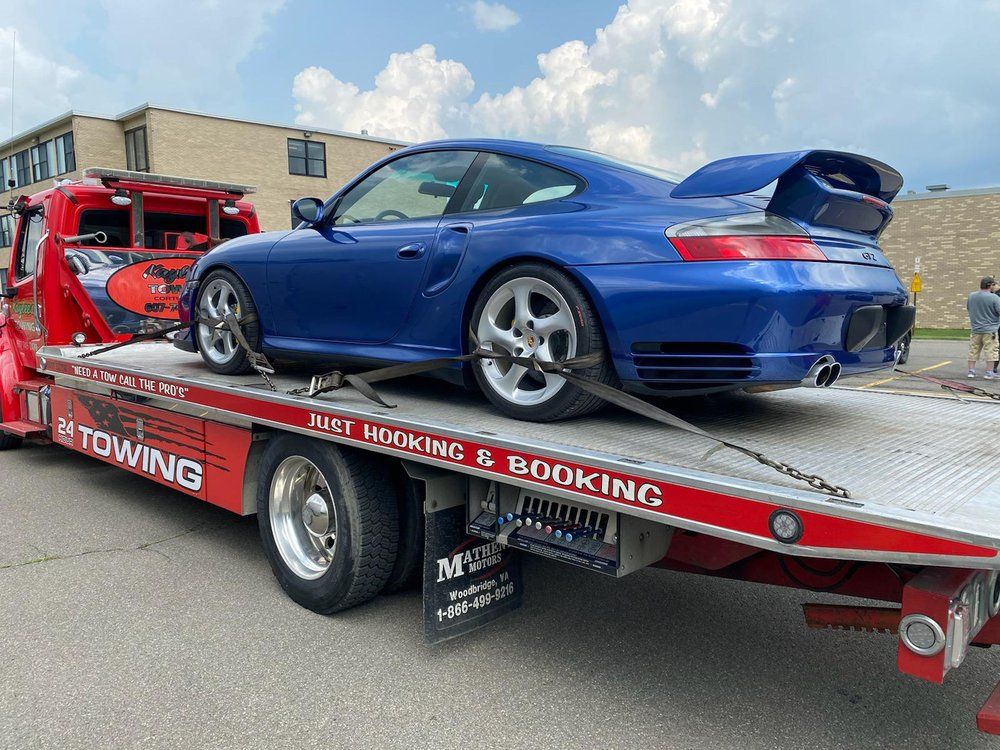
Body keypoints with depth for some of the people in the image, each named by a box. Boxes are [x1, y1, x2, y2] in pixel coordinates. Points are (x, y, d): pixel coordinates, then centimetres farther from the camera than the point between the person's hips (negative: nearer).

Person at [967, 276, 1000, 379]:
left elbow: (968, 308, 18)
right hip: (990, 329, -5)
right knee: (991, 352, 1)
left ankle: (971, 371, 13)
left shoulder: (971, 296, 3)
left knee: (973, 351, 11)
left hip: (975, 329, 5)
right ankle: (989, 373, 2)